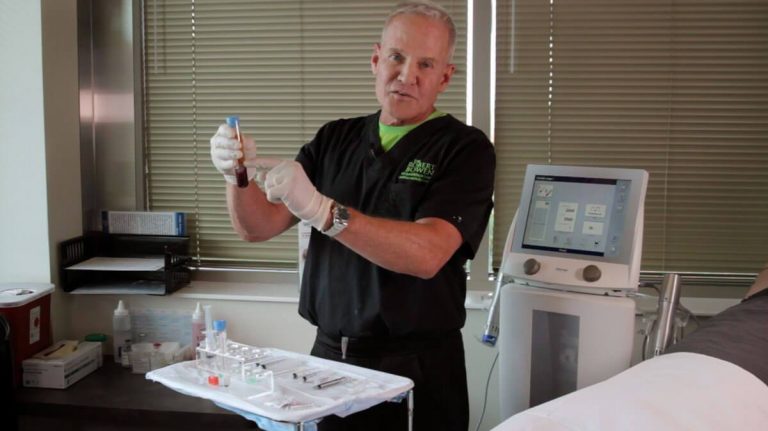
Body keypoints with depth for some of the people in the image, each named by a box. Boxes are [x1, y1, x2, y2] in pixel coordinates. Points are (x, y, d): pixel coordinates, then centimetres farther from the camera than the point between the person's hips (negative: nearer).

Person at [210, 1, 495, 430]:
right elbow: (259, 227, 3)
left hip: (417, 367, -4)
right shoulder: (335, 139, 6)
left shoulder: (465, 149, -9)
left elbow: (426, 254, -24)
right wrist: (239, 175, -18)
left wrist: (321, 209, -34)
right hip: (329, 356, 4)